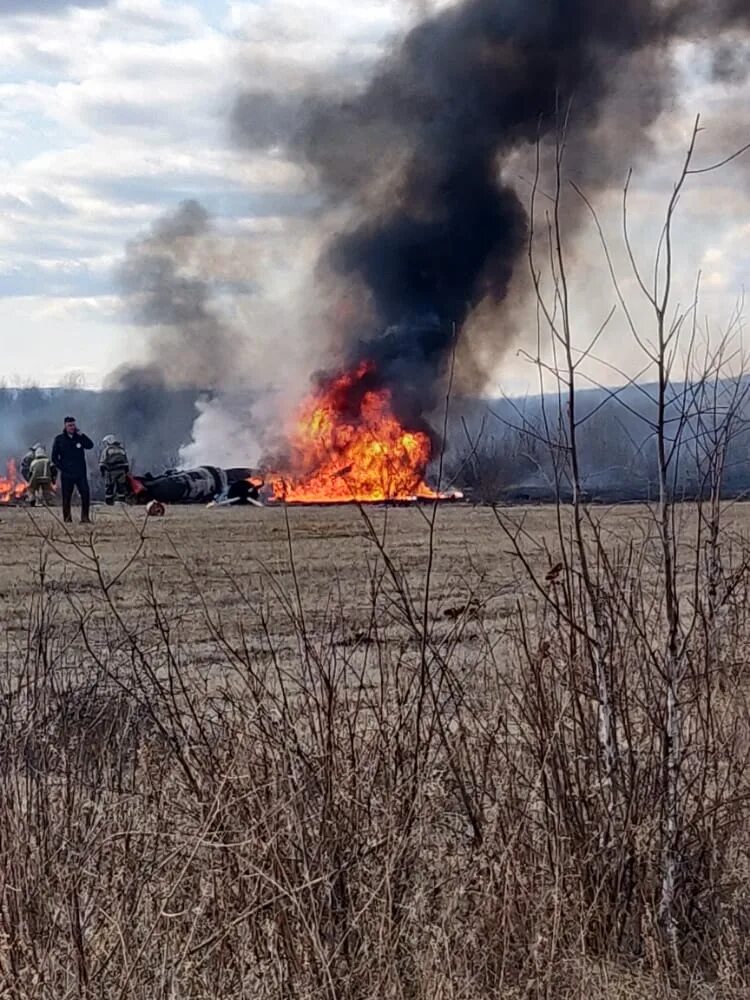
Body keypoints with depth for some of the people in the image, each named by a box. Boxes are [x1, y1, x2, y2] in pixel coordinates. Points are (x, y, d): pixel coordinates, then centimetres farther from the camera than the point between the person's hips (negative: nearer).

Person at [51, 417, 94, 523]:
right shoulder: (59, 439, 5)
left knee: (85, 494, -9)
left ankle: (85, 517, -2)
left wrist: (80, 434, -13)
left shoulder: (80, 437, 9)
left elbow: (90, 445, -9)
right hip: (66, 474, -1)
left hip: (81, 473, 1)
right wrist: (60, 468, -4)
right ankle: (67, 518, 9)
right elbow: (54, 457, 7)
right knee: (66, 497, 2)